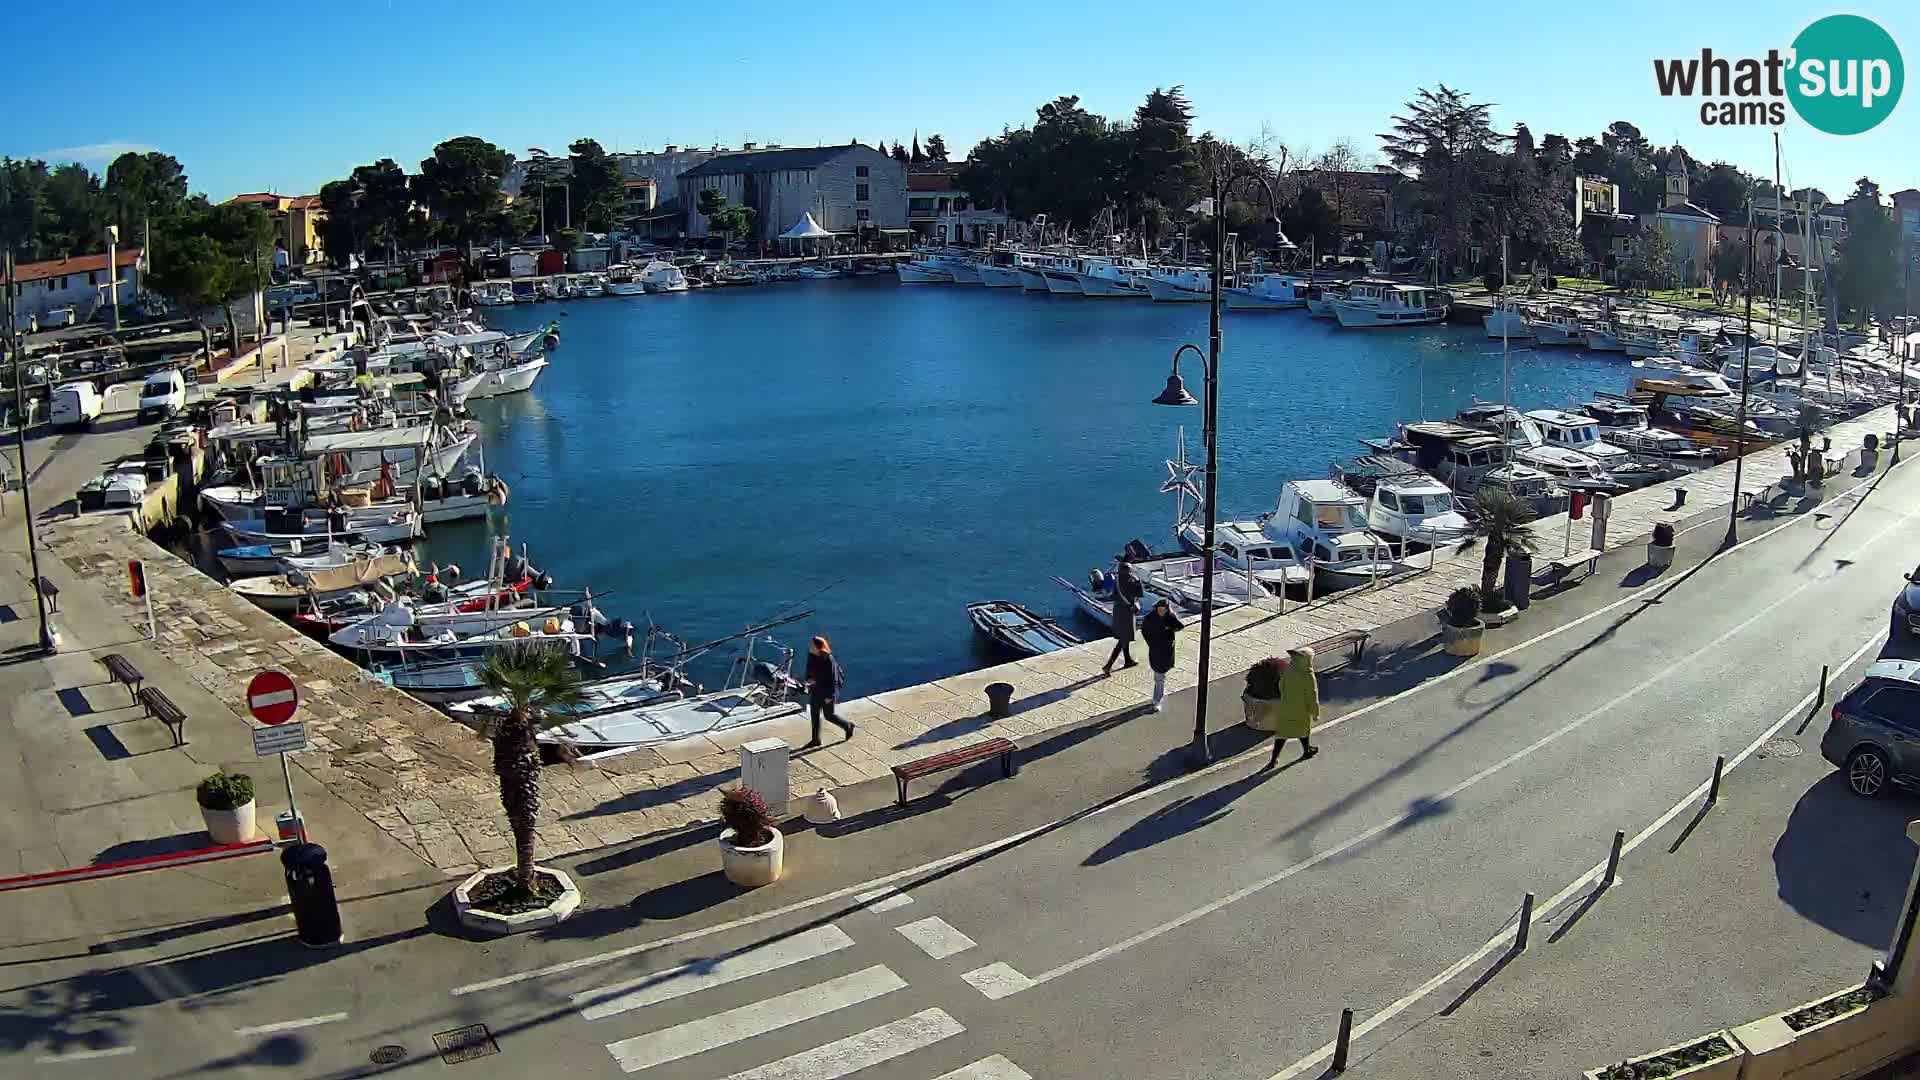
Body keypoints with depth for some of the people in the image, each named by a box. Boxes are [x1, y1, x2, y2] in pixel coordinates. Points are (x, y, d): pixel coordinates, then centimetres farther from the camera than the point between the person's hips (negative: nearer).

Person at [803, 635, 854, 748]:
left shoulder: (828, 659, -28)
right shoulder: (811, 655, -9)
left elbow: (833, 678, -21)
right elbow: (809, 669, 9)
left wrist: (829, 696, -17)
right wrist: (809, 679, -10)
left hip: (826, 691, -7)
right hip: (815, 690, 7)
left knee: (829, 715, 9)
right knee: (814, 714, 15)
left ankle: (848, 727, 34)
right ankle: (815, 739, 29)